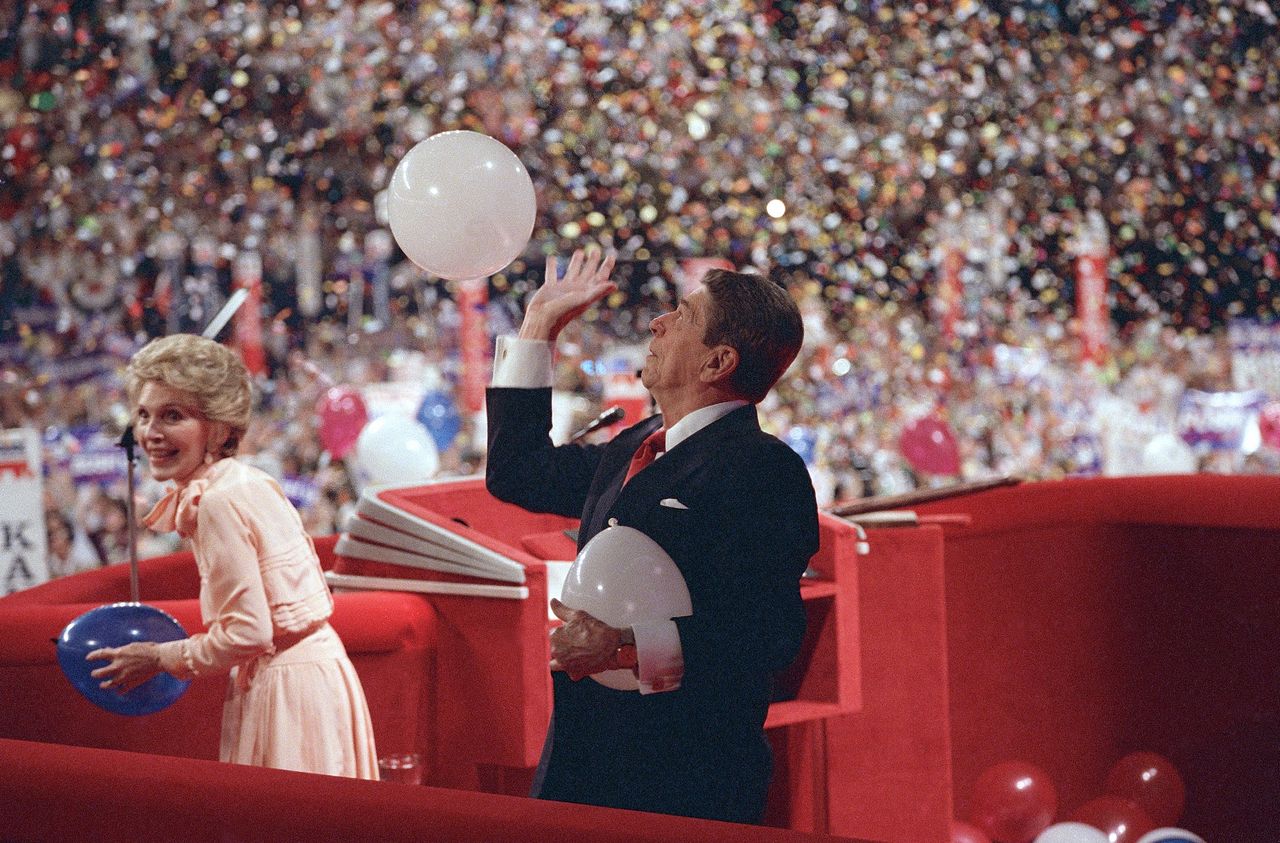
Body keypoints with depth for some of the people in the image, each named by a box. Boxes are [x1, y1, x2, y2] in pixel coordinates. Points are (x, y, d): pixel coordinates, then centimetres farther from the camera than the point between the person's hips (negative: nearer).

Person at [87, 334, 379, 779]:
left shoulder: (218, 502, -17)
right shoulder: (251, 483, 10)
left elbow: (248, 631, -20)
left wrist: (160, 658, -7)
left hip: (285, 687, -9)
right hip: (312, 670, 9)